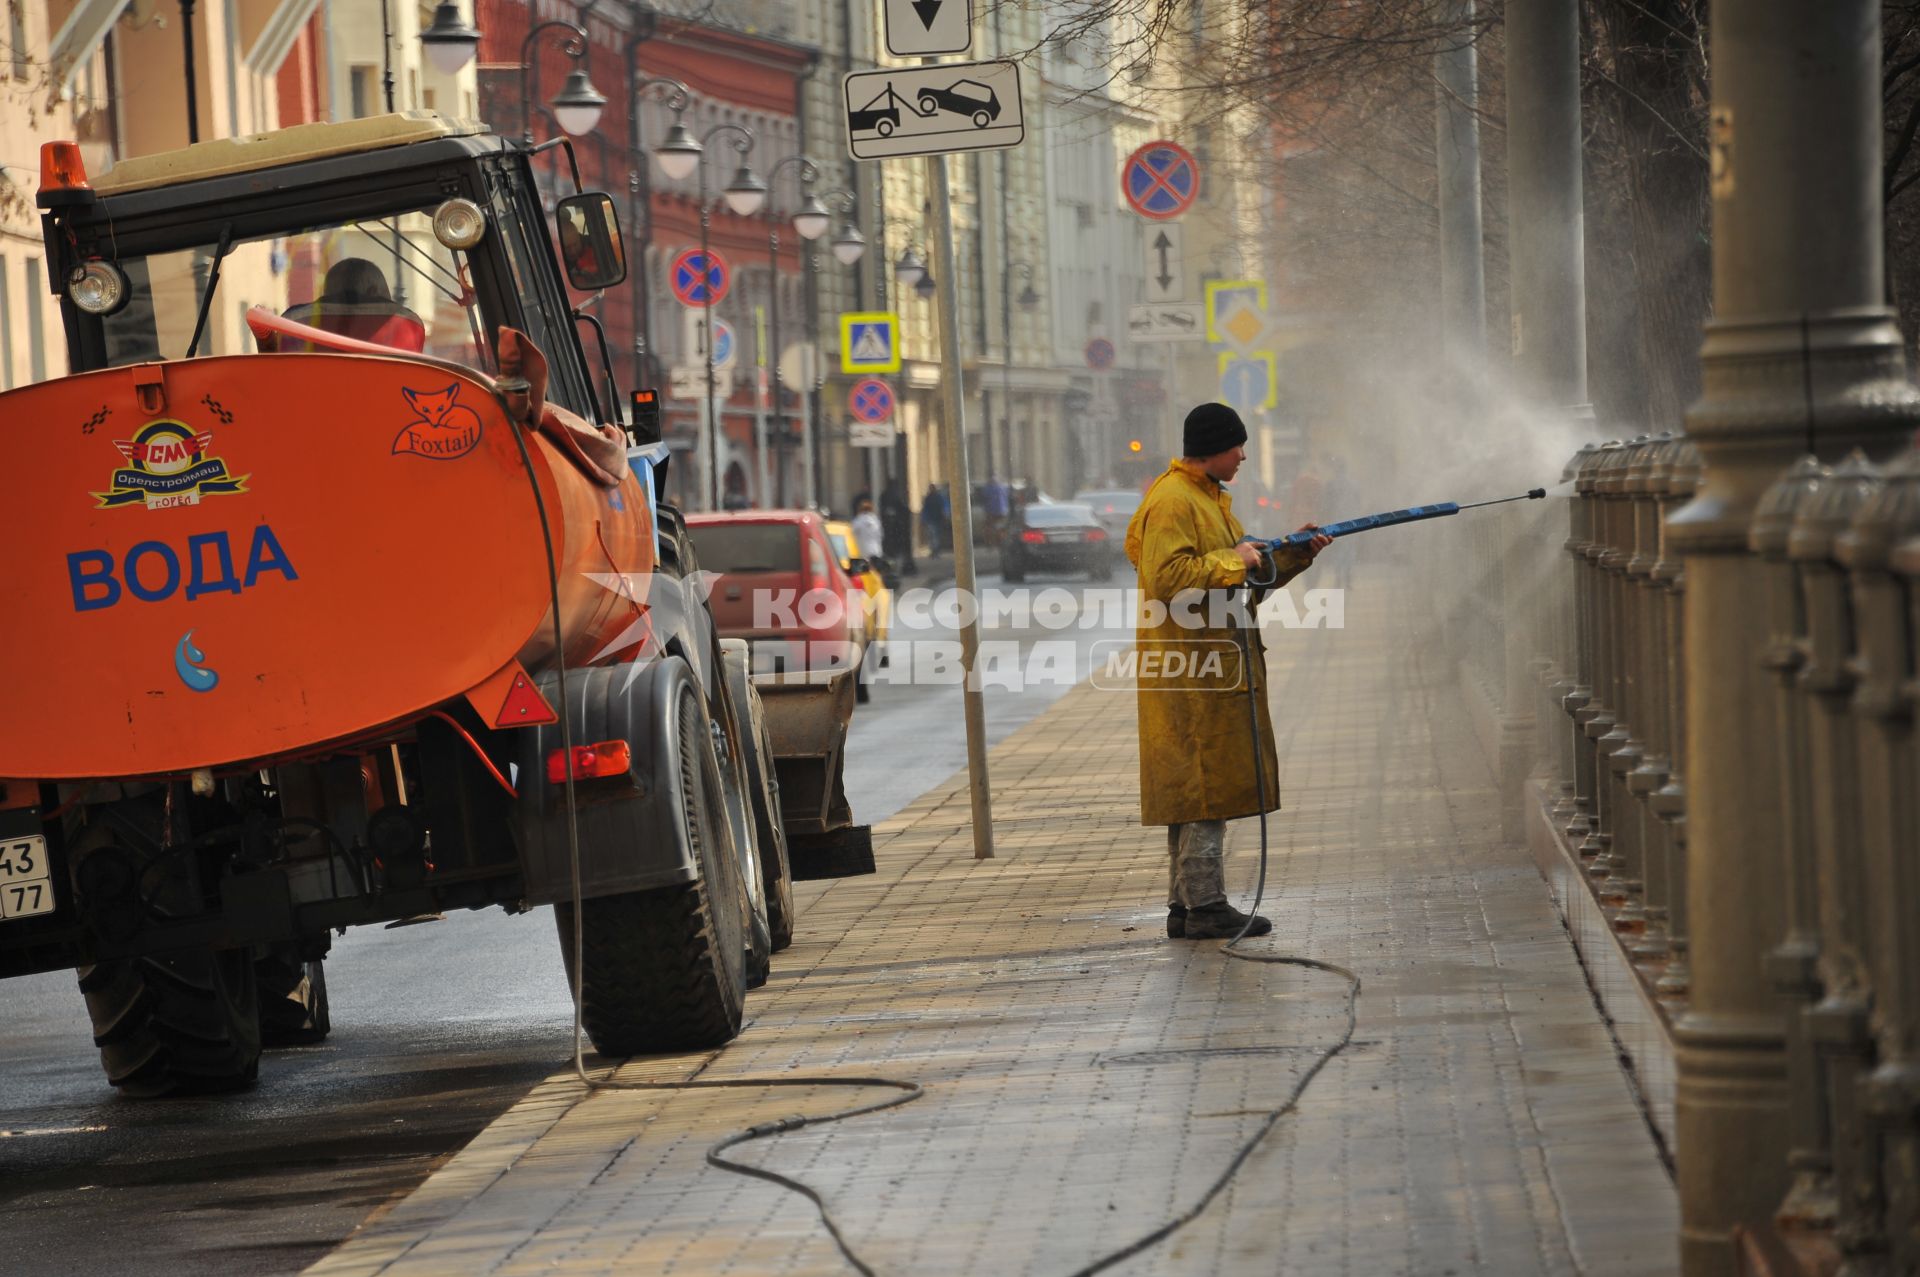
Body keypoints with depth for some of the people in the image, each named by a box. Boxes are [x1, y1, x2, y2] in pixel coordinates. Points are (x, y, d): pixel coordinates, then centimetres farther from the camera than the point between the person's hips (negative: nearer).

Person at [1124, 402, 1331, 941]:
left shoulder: (1210, 499, 20)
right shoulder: (1171, 502, -14)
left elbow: (1250, 578, 24)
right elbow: (1167, 577, -26)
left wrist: (1294, 552, 12)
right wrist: (1232, 560, -19)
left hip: (1215, 667, 11)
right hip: (1191, 669, -11)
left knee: (1197, 787, 11)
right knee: (1206, 782, -9)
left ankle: (1186, 907, 15)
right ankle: (1205, 906, -7)